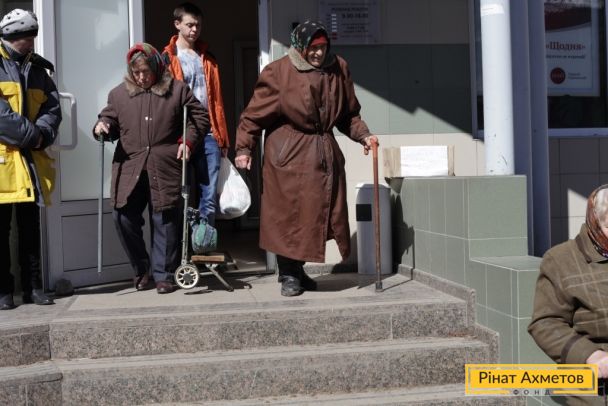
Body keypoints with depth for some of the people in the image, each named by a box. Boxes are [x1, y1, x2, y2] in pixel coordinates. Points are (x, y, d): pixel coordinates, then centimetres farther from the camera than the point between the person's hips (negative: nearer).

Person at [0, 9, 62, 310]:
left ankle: (33, 286, 16)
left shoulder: (37, 68, 14)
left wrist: (41, 134, -12)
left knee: (30, 226, 9)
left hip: (30, 158, 5)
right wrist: (31, 134, -16)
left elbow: (53, 108, 5)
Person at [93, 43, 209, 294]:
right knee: (123, 216, -5)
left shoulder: (177, 89, 7)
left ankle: (162, 274, 15)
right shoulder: (119, 93, 12)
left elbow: (200, 116, 13)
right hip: (129, 167, 2)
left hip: (164, 169, -2)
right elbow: (109, 120, 20)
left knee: (165, 221, 2)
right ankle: (141, 268, 17)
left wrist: (188, 141, 0)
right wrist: (101, 127, -3)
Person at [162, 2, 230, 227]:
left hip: (209, 134, 4)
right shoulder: (167, 58, 3)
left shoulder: (207, 58, 17)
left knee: (210, 196, -1)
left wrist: (223, 137, 12)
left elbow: (216, 98, 16)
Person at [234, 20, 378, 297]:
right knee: (288, 217, -1)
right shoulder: (278, 72, -9)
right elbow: (254, 114, -6)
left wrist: (363, 135, 0)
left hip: (325, 155, 5)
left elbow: (349, 114, 14)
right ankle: (289, 275, 14)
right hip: (288, 157, -5)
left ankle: (297, 271, 26)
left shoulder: (338, 69, 5)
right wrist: (243, 148, -9)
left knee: (317, 215, 9)